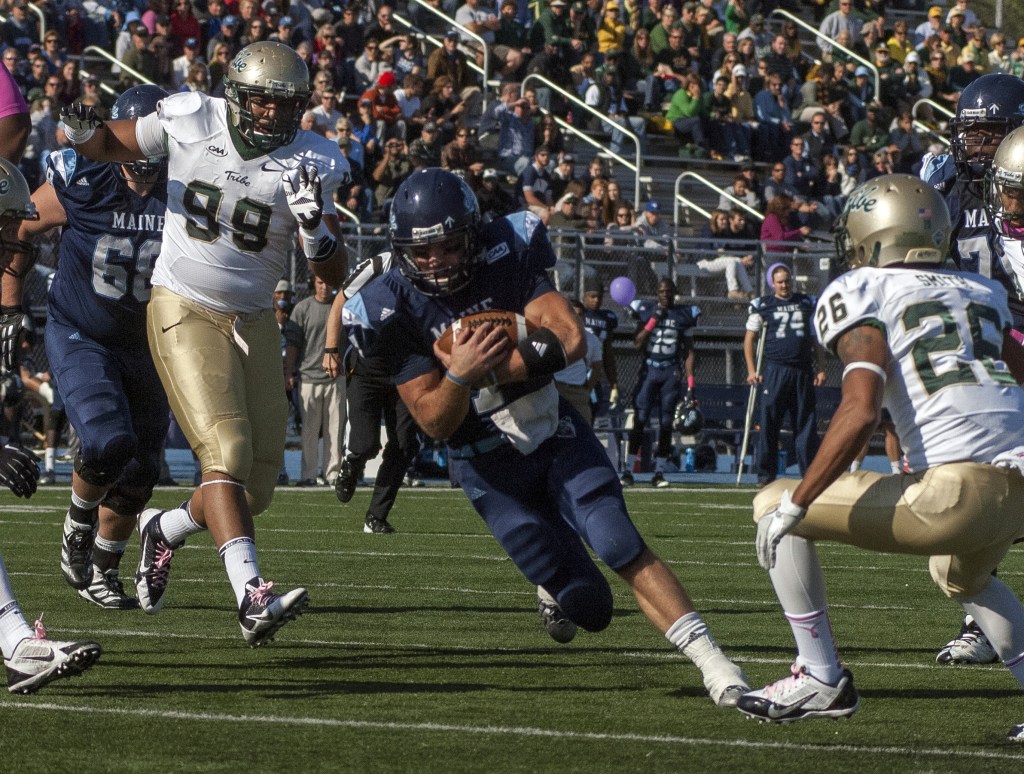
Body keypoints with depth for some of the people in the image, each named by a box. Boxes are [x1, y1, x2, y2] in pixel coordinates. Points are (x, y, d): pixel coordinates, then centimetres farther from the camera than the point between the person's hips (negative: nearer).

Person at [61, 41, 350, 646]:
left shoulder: (310, 162, -5)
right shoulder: (190, 121, -8)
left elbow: (335, 275, -5)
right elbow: (112, 147, 10)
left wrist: (316, 227, -26)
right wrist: (84, 132, -13)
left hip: (254, 322, 4)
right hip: (185, 314, -4)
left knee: (258, 485, 4)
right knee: (226, 449, -23)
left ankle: (165, 529, 34)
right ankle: (253, 596, -34)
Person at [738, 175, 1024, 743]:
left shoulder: (861, 293, 4)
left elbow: (861, 409, -10)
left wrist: (794, 505, -7)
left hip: (962, 491, -7)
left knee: (774, 508, 9)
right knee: (961, 576, 41)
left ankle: (821, 679, 11)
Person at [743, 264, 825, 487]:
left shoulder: (807, 303, 14)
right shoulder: (762, 306, 7)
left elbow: (817, 340, 17)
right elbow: (749, 339, 8)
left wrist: (820, 369, 7)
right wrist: (752, 370, -2)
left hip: (803, 372, 2)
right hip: (775, 370, -2)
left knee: (806, 425, 2)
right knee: (769, 424, -4)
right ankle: (766, 473, 1)